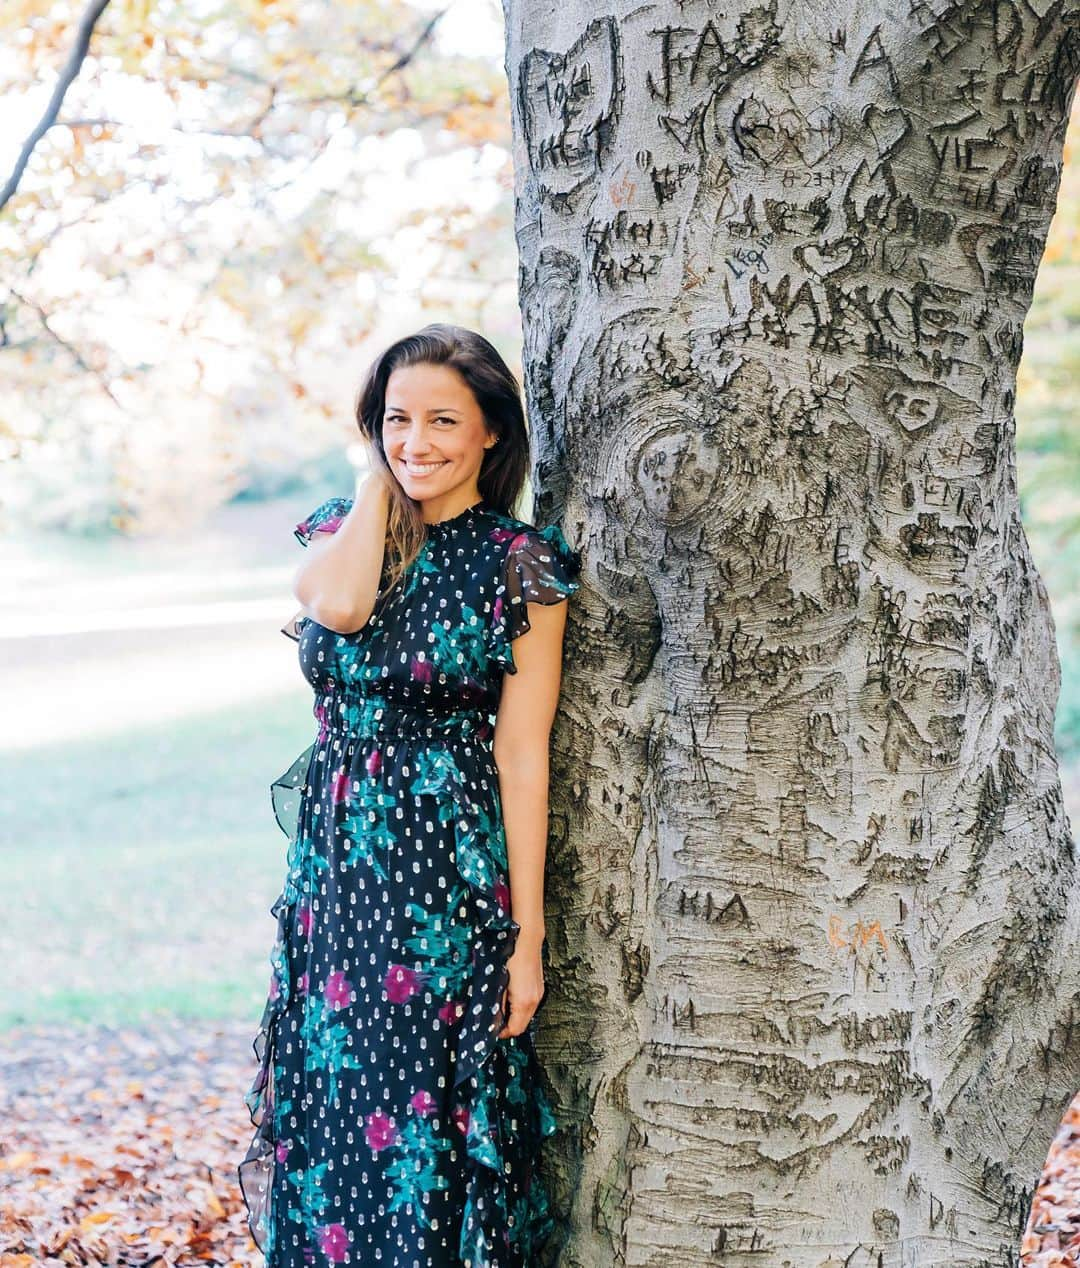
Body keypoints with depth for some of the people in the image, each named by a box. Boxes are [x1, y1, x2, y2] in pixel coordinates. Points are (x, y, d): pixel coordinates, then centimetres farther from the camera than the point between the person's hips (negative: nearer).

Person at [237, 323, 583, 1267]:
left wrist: (527, 933, -10)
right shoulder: (343, 531, 8)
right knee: (333, 1100, 11)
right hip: (336, 863, 5)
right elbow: (337, 603, -18)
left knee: (433, 1118, 1)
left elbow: (522, 754, -9)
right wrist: (382, 479, -5)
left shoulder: (519, 565, -6)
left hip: (451, 874, -5)